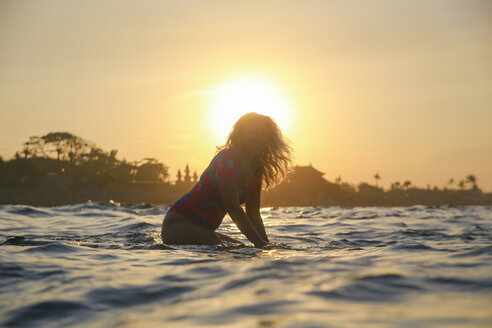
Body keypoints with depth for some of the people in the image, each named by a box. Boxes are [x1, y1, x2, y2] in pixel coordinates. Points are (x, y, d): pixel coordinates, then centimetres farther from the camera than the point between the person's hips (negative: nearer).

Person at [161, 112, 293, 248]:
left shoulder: (257, 170, 8)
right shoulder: (227, 159, -18)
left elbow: (253, 214, 9)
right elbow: (232, 208, -24)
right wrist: (260, 243, -26)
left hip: (202, 230, 9)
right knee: (218, 247, -32)